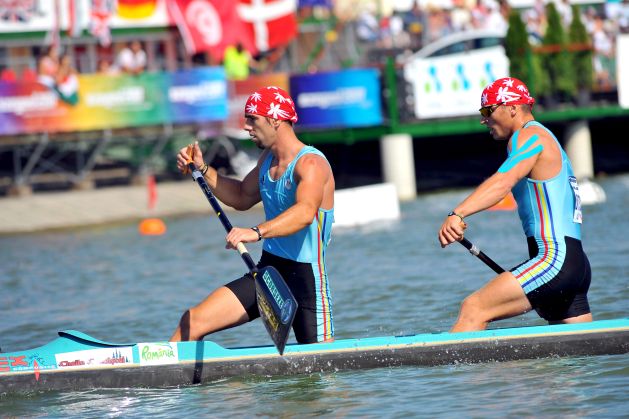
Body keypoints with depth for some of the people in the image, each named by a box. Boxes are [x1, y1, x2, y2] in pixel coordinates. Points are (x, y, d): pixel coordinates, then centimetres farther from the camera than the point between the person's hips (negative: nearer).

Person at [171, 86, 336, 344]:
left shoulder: (310, 163, -17)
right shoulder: (268, 159, 11)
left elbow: (305, 212, -36)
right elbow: (242, 198, 29)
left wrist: (257, 232, -51)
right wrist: (202, 169, 16)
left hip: (305, 276, -7)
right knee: (192, 322, -7)